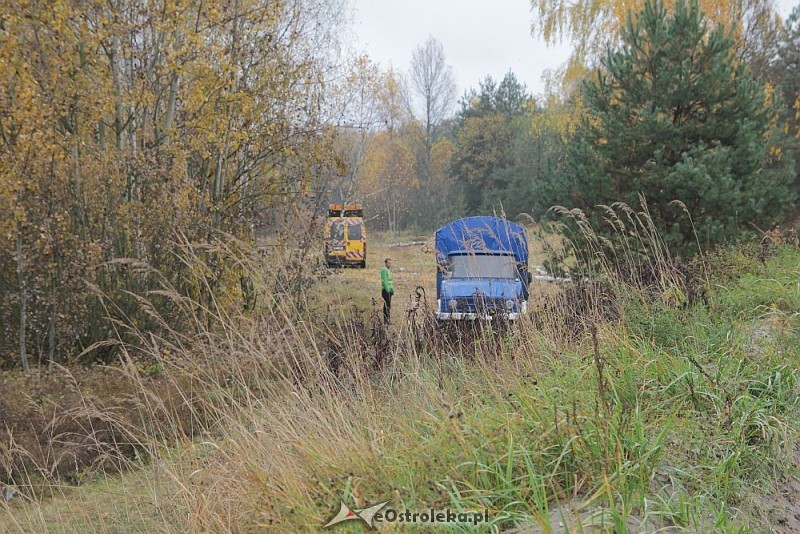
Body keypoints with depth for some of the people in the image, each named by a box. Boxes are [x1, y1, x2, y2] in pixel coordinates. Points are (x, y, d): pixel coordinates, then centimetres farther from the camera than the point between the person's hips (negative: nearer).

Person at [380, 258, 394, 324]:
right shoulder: (384, 270, -10)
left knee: (388, 305, 9)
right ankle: (386, 320, -11)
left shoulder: (389, 270, 19)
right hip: (385, 290, -9)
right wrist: (387, 290, -20)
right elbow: (384, 281, -17)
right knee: (387, 305, -11)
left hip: (389, 290, 9)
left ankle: (387, 319, 12)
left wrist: (392, 289, 17)